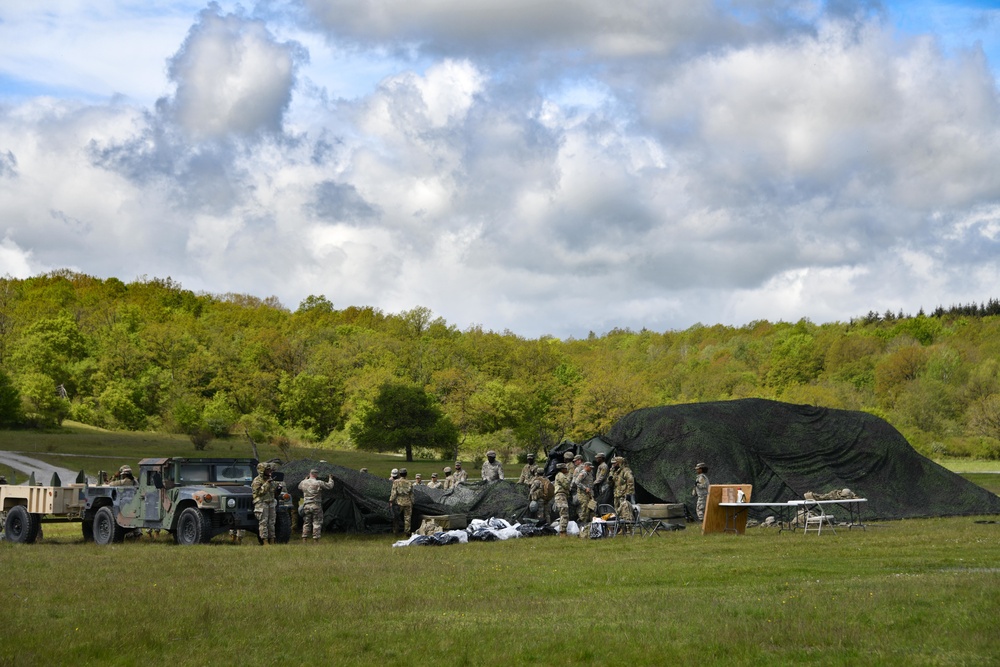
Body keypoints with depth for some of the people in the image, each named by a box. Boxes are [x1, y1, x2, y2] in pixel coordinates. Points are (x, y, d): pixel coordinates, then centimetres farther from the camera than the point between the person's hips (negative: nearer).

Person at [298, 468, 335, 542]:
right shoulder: (319, 483, -11)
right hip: (316, 506, -4)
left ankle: (304, 540, 10)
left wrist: (306, 479, 37)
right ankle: (315, 540, 0)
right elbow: (330, 486, -2)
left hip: (306, 506, 4)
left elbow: (299, 487, 26)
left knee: (306, 523, 12)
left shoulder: (303, 483, 3)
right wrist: (330, 479, 17)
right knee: (316, 523, 2)